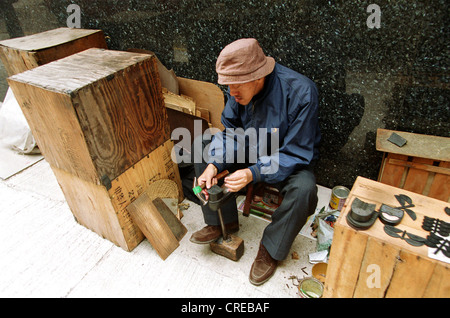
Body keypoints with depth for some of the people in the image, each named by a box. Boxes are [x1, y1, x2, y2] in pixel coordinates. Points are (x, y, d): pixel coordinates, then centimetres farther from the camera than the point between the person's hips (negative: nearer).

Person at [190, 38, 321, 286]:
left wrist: (253, 173, -39)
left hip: (289, 161, -4)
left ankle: (271, 250, -7)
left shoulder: (300, 92, -31)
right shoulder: (239, 89, -15)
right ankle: (222, 222, 3)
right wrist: (213, 165, -24)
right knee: (201, 147, -7)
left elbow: (296, 154, -28)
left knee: (303, 188, -36)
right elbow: (229, 132, -6)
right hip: (250, 151, 5)